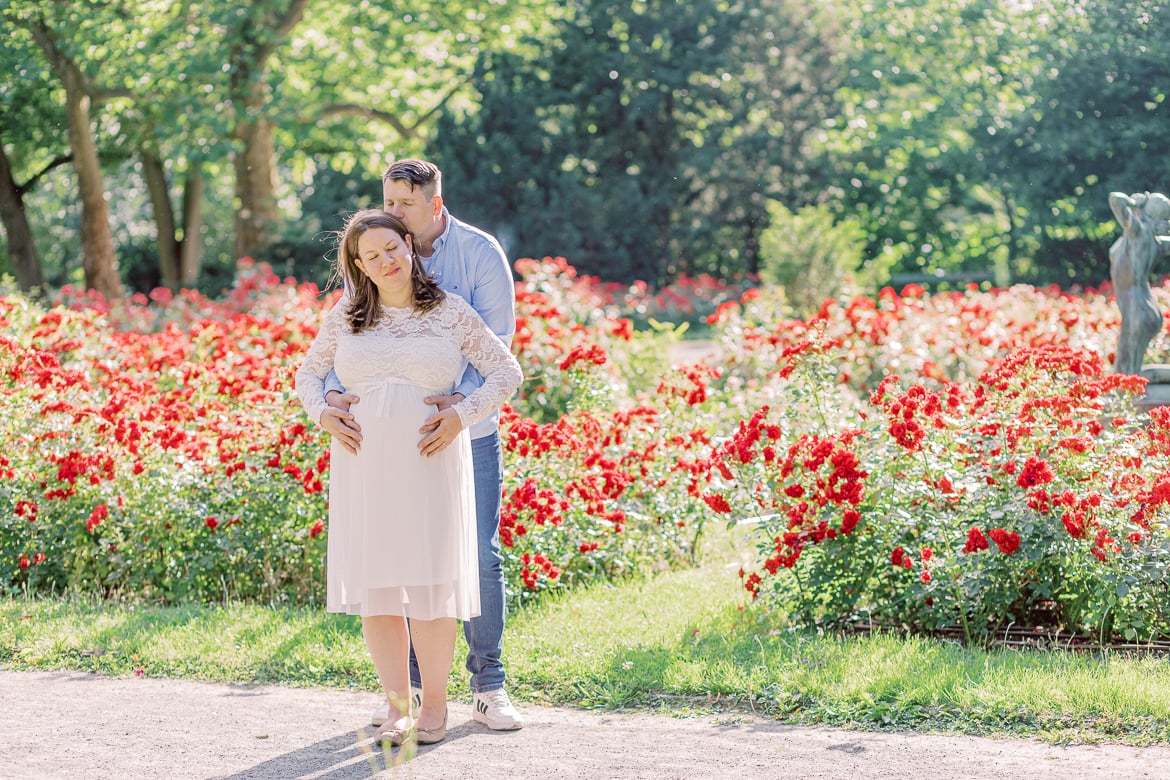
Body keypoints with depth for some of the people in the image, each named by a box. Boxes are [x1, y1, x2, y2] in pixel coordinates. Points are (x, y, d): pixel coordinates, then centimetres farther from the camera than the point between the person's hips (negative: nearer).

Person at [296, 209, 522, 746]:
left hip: (429, 467, -2)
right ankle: (396, 705, 13)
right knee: (374, 588, 2)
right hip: (364, 469, 2)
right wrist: (323, 414, -1)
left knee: (431, 584, -4)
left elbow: (507, 372, 5)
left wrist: (462, 415, -9)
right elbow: (308, 374, 19)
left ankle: (434, 703, 10)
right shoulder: (346, 316, 9)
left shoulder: (451, 313, 3)